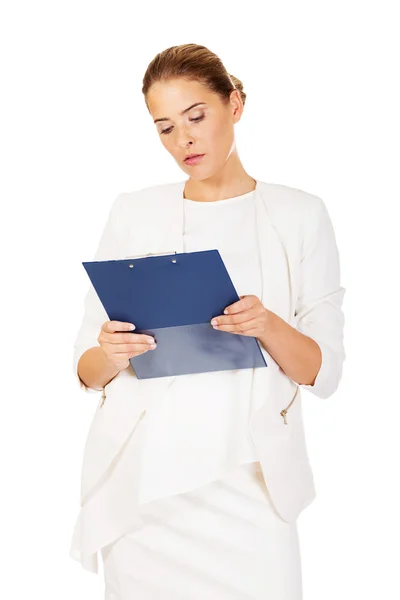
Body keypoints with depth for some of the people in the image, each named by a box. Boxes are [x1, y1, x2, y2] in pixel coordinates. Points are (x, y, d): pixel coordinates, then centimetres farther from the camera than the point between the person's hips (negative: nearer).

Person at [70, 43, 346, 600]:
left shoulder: (300, 215, 2)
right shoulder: (132, 213, 6)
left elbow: (324, 372, 0)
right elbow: (87, 369, 6)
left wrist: (268, 327, -19)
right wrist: (109, 355, -17)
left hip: (247, 482, -1)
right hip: (139, 482, 1)